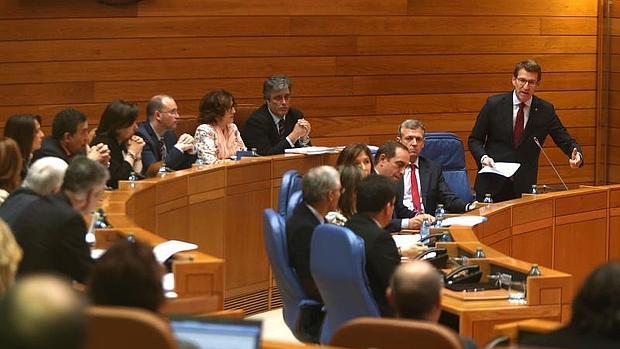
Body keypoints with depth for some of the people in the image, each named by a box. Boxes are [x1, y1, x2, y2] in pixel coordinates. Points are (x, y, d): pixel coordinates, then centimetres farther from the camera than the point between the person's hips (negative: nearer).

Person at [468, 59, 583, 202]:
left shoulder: (545, 110, 2)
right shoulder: (494, 104, -1)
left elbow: (564, 140, 3)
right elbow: (474, 139, 4)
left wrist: (576, 154, -19)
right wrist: (483, 157, -15)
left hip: (524, 186, 1)